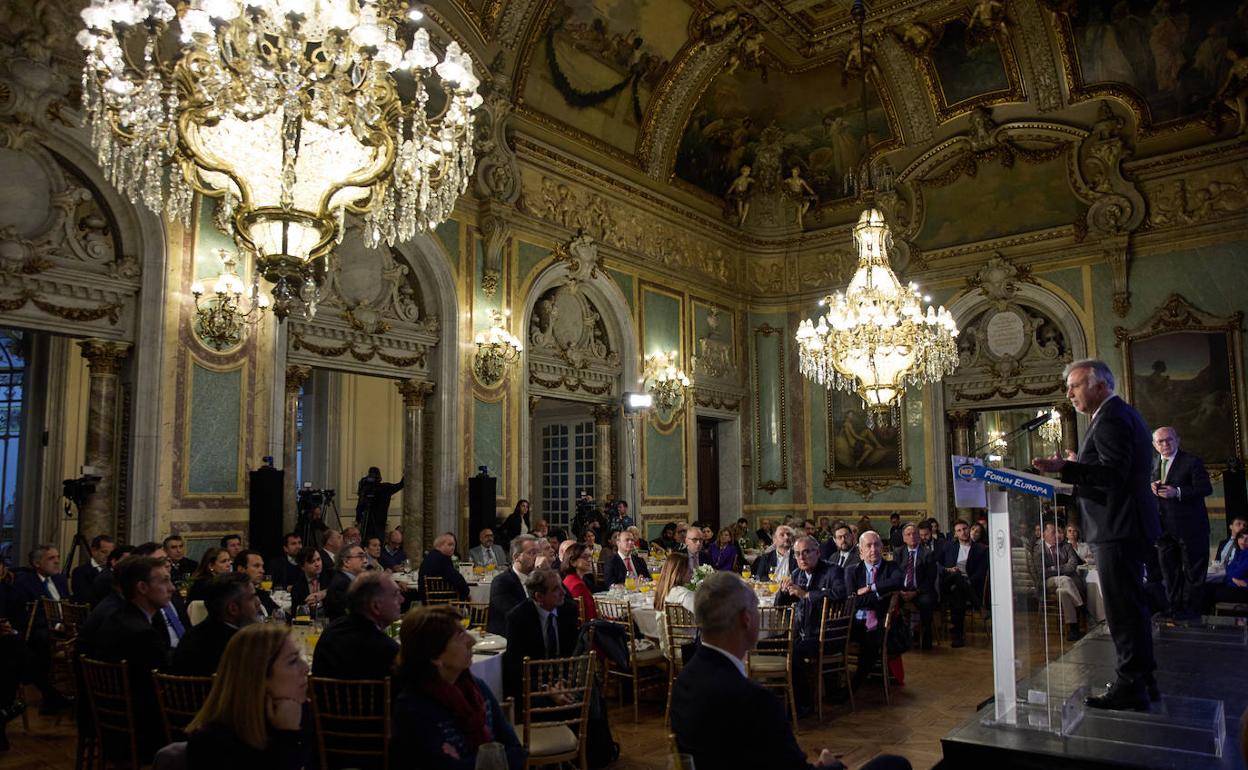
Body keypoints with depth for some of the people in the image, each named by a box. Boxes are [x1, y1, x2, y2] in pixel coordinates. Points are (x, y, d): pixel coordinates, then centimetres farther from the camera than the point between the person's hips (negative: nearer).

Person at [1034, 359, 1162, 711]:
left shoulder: (1110, 417, -14)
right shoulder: (1122, 413, 19)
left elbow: (1115, 471, -25)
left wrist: (1066, 468, -28)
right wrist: (1079, 469, 19)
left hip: (1118, 529, -11)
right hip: (1127, 526, 11)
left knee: (1123, 609, -6)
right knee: (1132, 606, 17)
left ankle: (1131, 686, -1)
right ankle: (1143, 680, 26)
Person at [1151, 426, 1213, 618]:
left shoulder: (1192, 461, -6)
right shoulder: (1152, 464, 12)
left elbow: (1206, 488, -14)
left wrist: (1178, 492, -24)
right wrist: (1151, 488, -5)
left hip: (1189, 527, -5)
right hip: (1164, 527, 6)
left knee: (1193, 571, 2)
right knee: (1169, 571, 11)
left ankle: (1190, 611, 10)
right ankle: (1174, 609, 20)